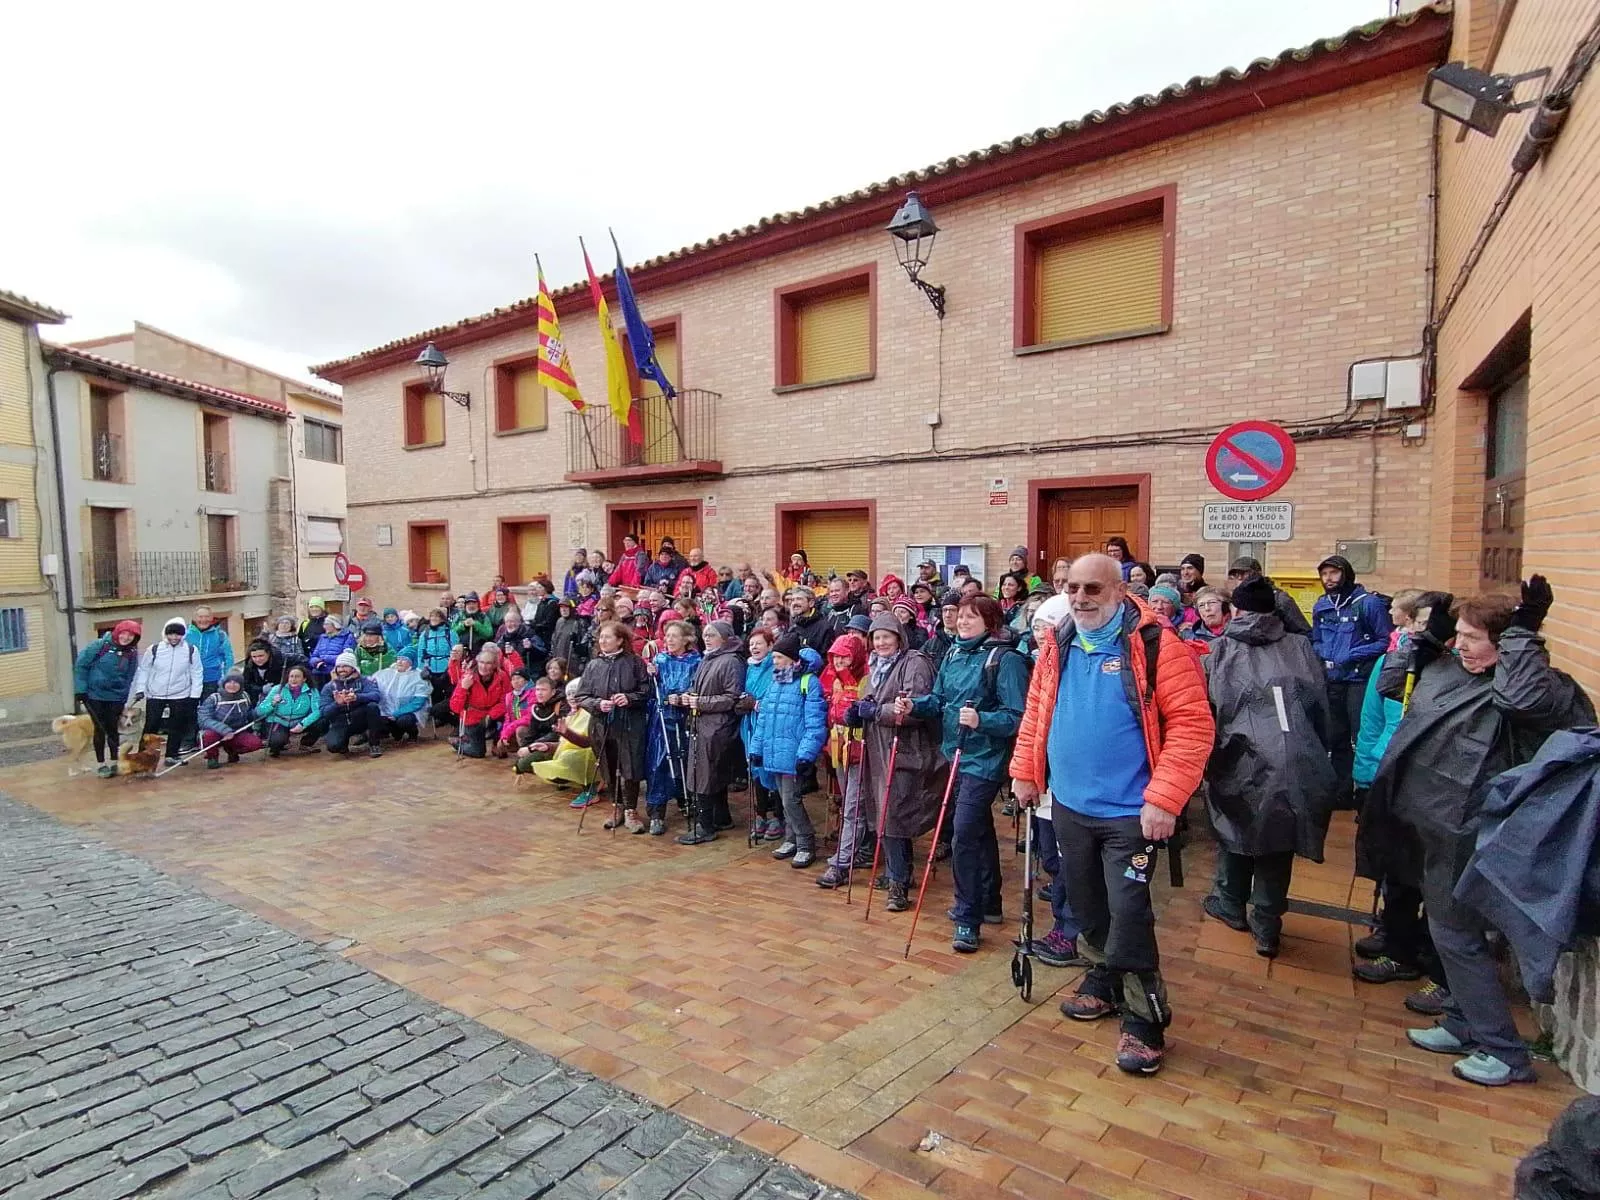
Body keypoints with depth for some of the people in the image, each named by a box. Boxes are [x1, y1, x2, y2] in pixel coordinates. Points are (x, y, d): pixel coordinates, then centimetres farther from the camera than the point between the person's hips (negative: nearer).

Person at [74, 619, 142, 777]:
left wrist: (126, 701, 2)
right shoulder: (100, 645, -9)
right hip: (94, 695, -2)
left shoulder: (132, 654, 0)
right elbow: (81, 665, -5)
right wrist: (80, 689, -8)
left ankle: (114, 762, 19)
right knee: (100, 729, 2)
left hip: (116, 697, 2)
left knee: (113, 729, 8)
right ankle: (101, 764, 12)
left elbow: (129, 678, 4)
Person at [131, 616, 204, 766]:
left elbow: (197, 673, -1)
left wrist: (195, 695, -4)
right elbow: (143, 670, 5)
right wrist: (140, 690, -2)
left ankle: (171, 755, 18)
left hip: (181, 696, 0)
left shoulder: (191, 650, -4)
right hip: (155, 695, 0)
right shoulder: (154, 649, -3)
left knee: (177, 727, 6)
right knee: (151, 726, 3)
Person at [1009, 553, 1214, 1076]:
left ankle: (1144, 1020, 17)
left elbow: (1192, 723, -18)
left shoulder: (1154, 643, -15)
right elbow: (1035, 713, 13)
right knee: (1086, 904, 19)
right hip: (1069, 804, 6)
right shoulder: (1058, 644, 3)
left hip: (1129, 812, -6)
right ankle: (1104, 981, 41)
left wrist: (1163, 799, -22)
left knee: (1128, 914, -3)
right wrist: (1024, 772, 9)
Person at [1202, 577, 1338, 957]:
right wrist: (1316, 757, 16)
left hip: (1242, 760, -1)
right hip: (1294, 764, 2)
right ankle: (1266, 928, 18)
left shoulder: (1223, 649, 1)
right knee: (1278, 842, 12)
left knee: (1235, 827, 20)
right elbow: (1320, 706, 7)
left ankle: (1231, 905, 35)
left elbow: (1210, 708, -1)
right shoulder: (1299, 648, 7)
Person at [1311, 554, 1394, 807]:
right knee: (1337, 737, 14)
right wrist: (1323, 656, 0)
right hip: (1331, 680, 6)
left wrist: (1351, 656, -16)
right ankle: (1343, 791, 26)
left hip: (1360, 679, -6)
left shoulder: (1369, 602, -8)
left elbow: (1386, 641, -10)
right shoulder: (1321, 606, 9)